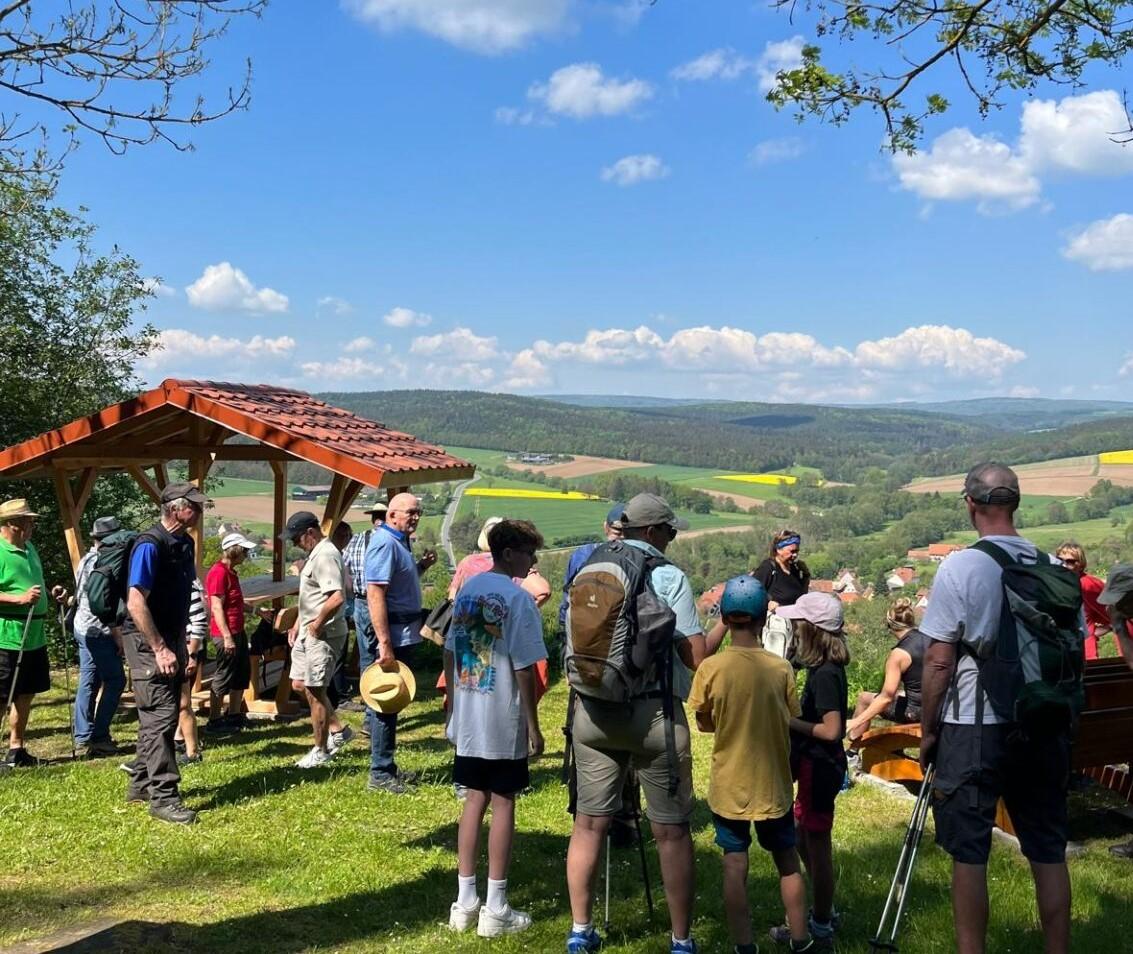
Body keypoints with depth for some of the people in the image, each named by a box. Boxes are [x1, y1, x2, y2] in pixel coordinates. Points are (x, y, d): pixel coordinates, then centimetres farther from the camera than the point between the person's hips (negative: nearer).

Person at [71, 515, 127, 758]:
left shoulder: (86, 560, 15)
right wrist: (116, 634, -16)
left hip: (84, 628, 10)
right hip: (98, 631, -10)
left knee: (89, 682, 11)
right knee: (115, 680, -5)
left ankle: (84, 735, 15)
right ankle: (98, 736, -4)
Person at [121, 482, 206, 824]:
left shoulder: (184, 543, 9)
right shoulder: (150, 545, -18)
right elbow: (135, 603, -23)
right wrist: (160, 649, -23)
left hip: (171, 639, 9)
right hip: (148, 642, -9)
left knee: (159, 715, 15)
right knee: (160, 716, -9)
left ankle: (140, 784, 27)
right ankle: (162, 796, -6)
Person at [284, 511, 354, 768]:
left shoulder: (326, 556, -20)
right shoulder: (315, 554, 13)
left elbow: (337, 598, -32)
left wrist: (318, 623, -20)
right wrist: (298, 624, 18)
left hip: (324, 634, -11)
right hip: (308, 632, 11)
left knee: (315, 690, -1)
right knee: (300, 684, 16)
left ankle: (321, 751, 13)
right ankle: (337, 730, 25)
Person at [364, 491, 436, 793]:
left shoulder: (401, 542, 14)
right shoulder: (385, 543, -17)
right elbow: (375, 595, -24)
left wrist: (421, 566, 8)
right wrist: (384, 644, -28)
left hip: (405, 635, 10)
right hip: (392, 635, -10)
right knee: (386, 702, -3)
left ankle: (388, 767, 26)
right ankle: (380, 774, 4)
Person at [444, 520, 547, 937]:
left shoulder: (466, 590, 7)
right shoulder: (518, 598, -14)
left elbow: (450, 653, 12)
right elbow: (524, 669, -15)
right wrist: (533, 726, -9)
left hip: (467, 720, 6)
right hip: (504, 723, -6)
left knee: (474, 800, 13)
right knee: (502, 803, 3)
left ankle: (465, 902, 19)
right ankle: (495, 910, 9)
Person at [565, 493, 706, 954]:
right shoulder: (669, 577, -6)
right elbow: (695, 656, -8)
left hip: (592, 711, 4)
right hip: (653, 712, -4)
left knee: (589, 823, 13)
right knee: (671, 831, 6)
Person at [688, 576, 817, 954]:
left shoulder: (711, 668, -13)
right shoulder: (781, 668, -10)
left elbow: (704, 723, -3)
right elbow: (792, 723, -2)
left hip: (729, 785, -1)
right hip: (773, 784, 1)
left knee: (735, 865, 8)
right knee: (787, 861, 16)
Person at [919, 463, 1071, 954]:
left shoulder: (961, 567, -12)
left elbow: (939, 661, -11)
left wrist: (927, 731, -1)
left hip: (974, 728, -4)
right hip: (1044, 727, 5)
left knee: (969, 851, 5)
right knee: (1048, 849, 13)